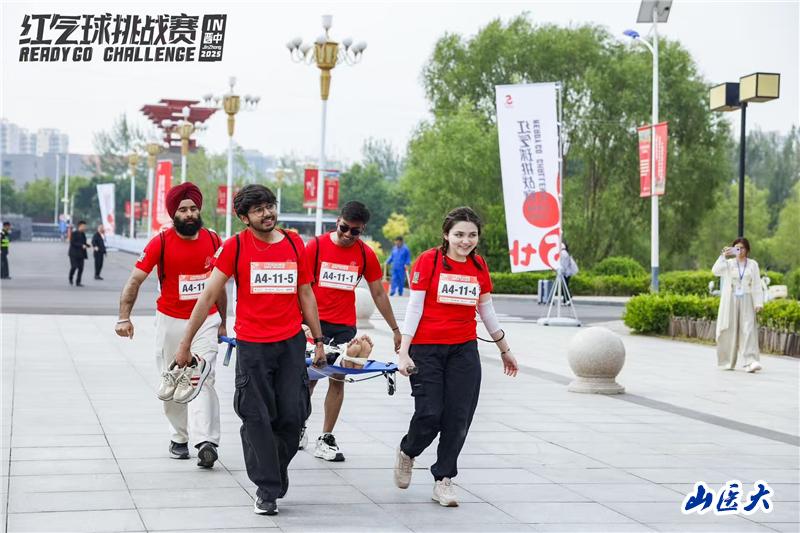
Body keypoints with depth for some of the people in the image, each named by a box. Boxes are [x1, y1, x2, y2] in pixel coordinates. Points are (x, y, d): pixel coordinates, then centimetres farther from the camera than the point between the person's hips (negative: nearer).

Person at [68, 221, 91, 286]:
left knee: (81, 268, -3)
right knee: (74, 267, -12)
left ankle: (78, 282, 2)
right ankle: (70, 278, 17)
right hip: (74, 254, -6)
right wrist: (81, 246, -22)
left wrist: (87, 245, 2)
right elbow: (72, 243, -16)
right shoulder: (74, 233, -9)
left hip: (81, 254, 6)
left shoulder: (83, 234, 13)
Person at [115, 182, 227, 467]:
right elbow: (135, 280, -11)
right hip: (170, 321, 0)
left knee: (202, 379, -13)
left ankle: (206, 442, -21)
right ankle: (179, 438, 25)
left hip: (206, 320, 0)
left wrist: (222, 323, 16)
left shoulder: (213, 240, -1)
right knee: (172, 382, 10)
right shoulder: (161, 242, -9)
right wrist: (124, 317, -22)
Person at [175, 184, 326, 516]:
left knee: (292, 417, 3)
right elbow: (209, 295, -2)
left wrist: (318, 339, 13)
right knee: (257, 419, 0)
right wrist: (185, 343, -4)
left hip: (292, 343, 3)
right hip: (252, 345, -3)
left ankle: (275, 474, 27)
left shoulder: (294, 244, 6)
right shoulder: (236, 246, -4)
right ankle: (267, 491, 10)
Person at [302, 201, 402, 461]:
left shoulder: (365, 255, 1)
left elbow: (378, 294, 8)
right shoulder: (316, 246, -6)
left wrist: (395, 329, 9)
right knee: (308, 377, -3)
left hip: (344, 327, 2)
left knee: (337, 379, 2)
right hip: (314, 323, -2)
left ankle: (326, 439, 8)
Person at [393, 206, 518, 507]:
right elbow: (414, 308, -7)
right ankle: (407, 452, 24)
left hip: (464, 350, 4)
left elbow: (487, 310, 18)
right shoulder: (429, 261, -6)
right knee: (429, 414, -8)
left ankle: (443, 481, 12)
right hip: (427, 349, -4)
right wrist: (404, 352, -12)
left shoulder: (479, 265, 7)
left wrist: (504, 350, 23)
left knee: (458, 417, 0)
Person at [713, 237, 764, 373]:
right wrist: (723, 256, -16)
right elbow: (715, 271, -10)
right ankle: (728, 362, 13)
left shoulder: (753, 265, 7)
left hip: (746, 301, -1)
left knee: (748, 329, -11)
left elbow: (757, 285, 4)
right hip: (731, 301, 1)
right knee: (730, 330, 2)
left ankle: (751, 362, -19)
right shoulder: (729, 264, 7)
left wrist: (758, 302, -4)